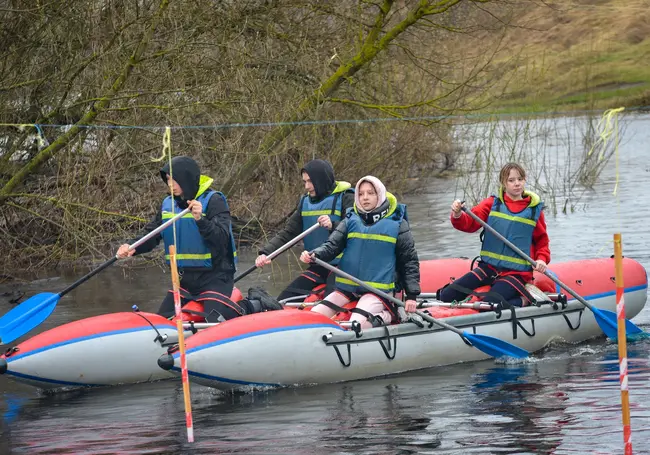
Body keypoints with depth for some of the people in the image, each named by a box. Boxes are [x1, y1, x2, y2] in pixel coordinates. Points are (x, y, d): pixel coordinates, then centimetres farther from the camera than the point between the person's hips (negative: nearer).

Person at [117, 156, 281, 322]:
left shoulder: (213, 201, -14)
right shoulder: (168, 204, 5)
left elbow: (222, 238, -25)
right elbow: (151, 235, 5)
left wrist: (201, 220, -41)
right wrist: (133, 247, -15)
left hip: (215, 276, -7)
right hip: (186, 277, 7)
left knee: (214, 322, -20)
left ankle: (253, 306, 7)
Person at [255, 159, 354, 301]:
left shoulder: (345, 198, -7)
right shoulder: (305, 202, 12)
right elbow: (288, 233, 8)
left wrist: (333, 226, -34)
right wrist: (266, 252, -7)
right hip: (317, 268, 7)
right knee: (283, 301, 2)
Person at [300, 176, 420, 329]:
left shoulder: (397, 224, 1)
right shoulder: (350, 221, 8)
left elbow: (410, 261, 4)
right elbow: (332, 245, 0)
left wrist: (411, 295, -3)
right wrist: (314, 255, -23)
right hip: (347, 289, 5)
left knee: (356, 325, -29)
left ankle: (386, 316, 0)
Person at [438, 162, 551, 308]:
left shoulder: (535, 210, 3)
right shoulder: (492, 203, 5)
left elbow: (542, 240, 13)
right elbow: (470, 223, -6)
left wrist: (542, 259, -6)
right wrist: (458, 216, -29)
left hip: (516, 272, -3)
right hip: (488, 267, 4)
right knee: (447, 296, -7)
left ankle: (524, 300, -2)